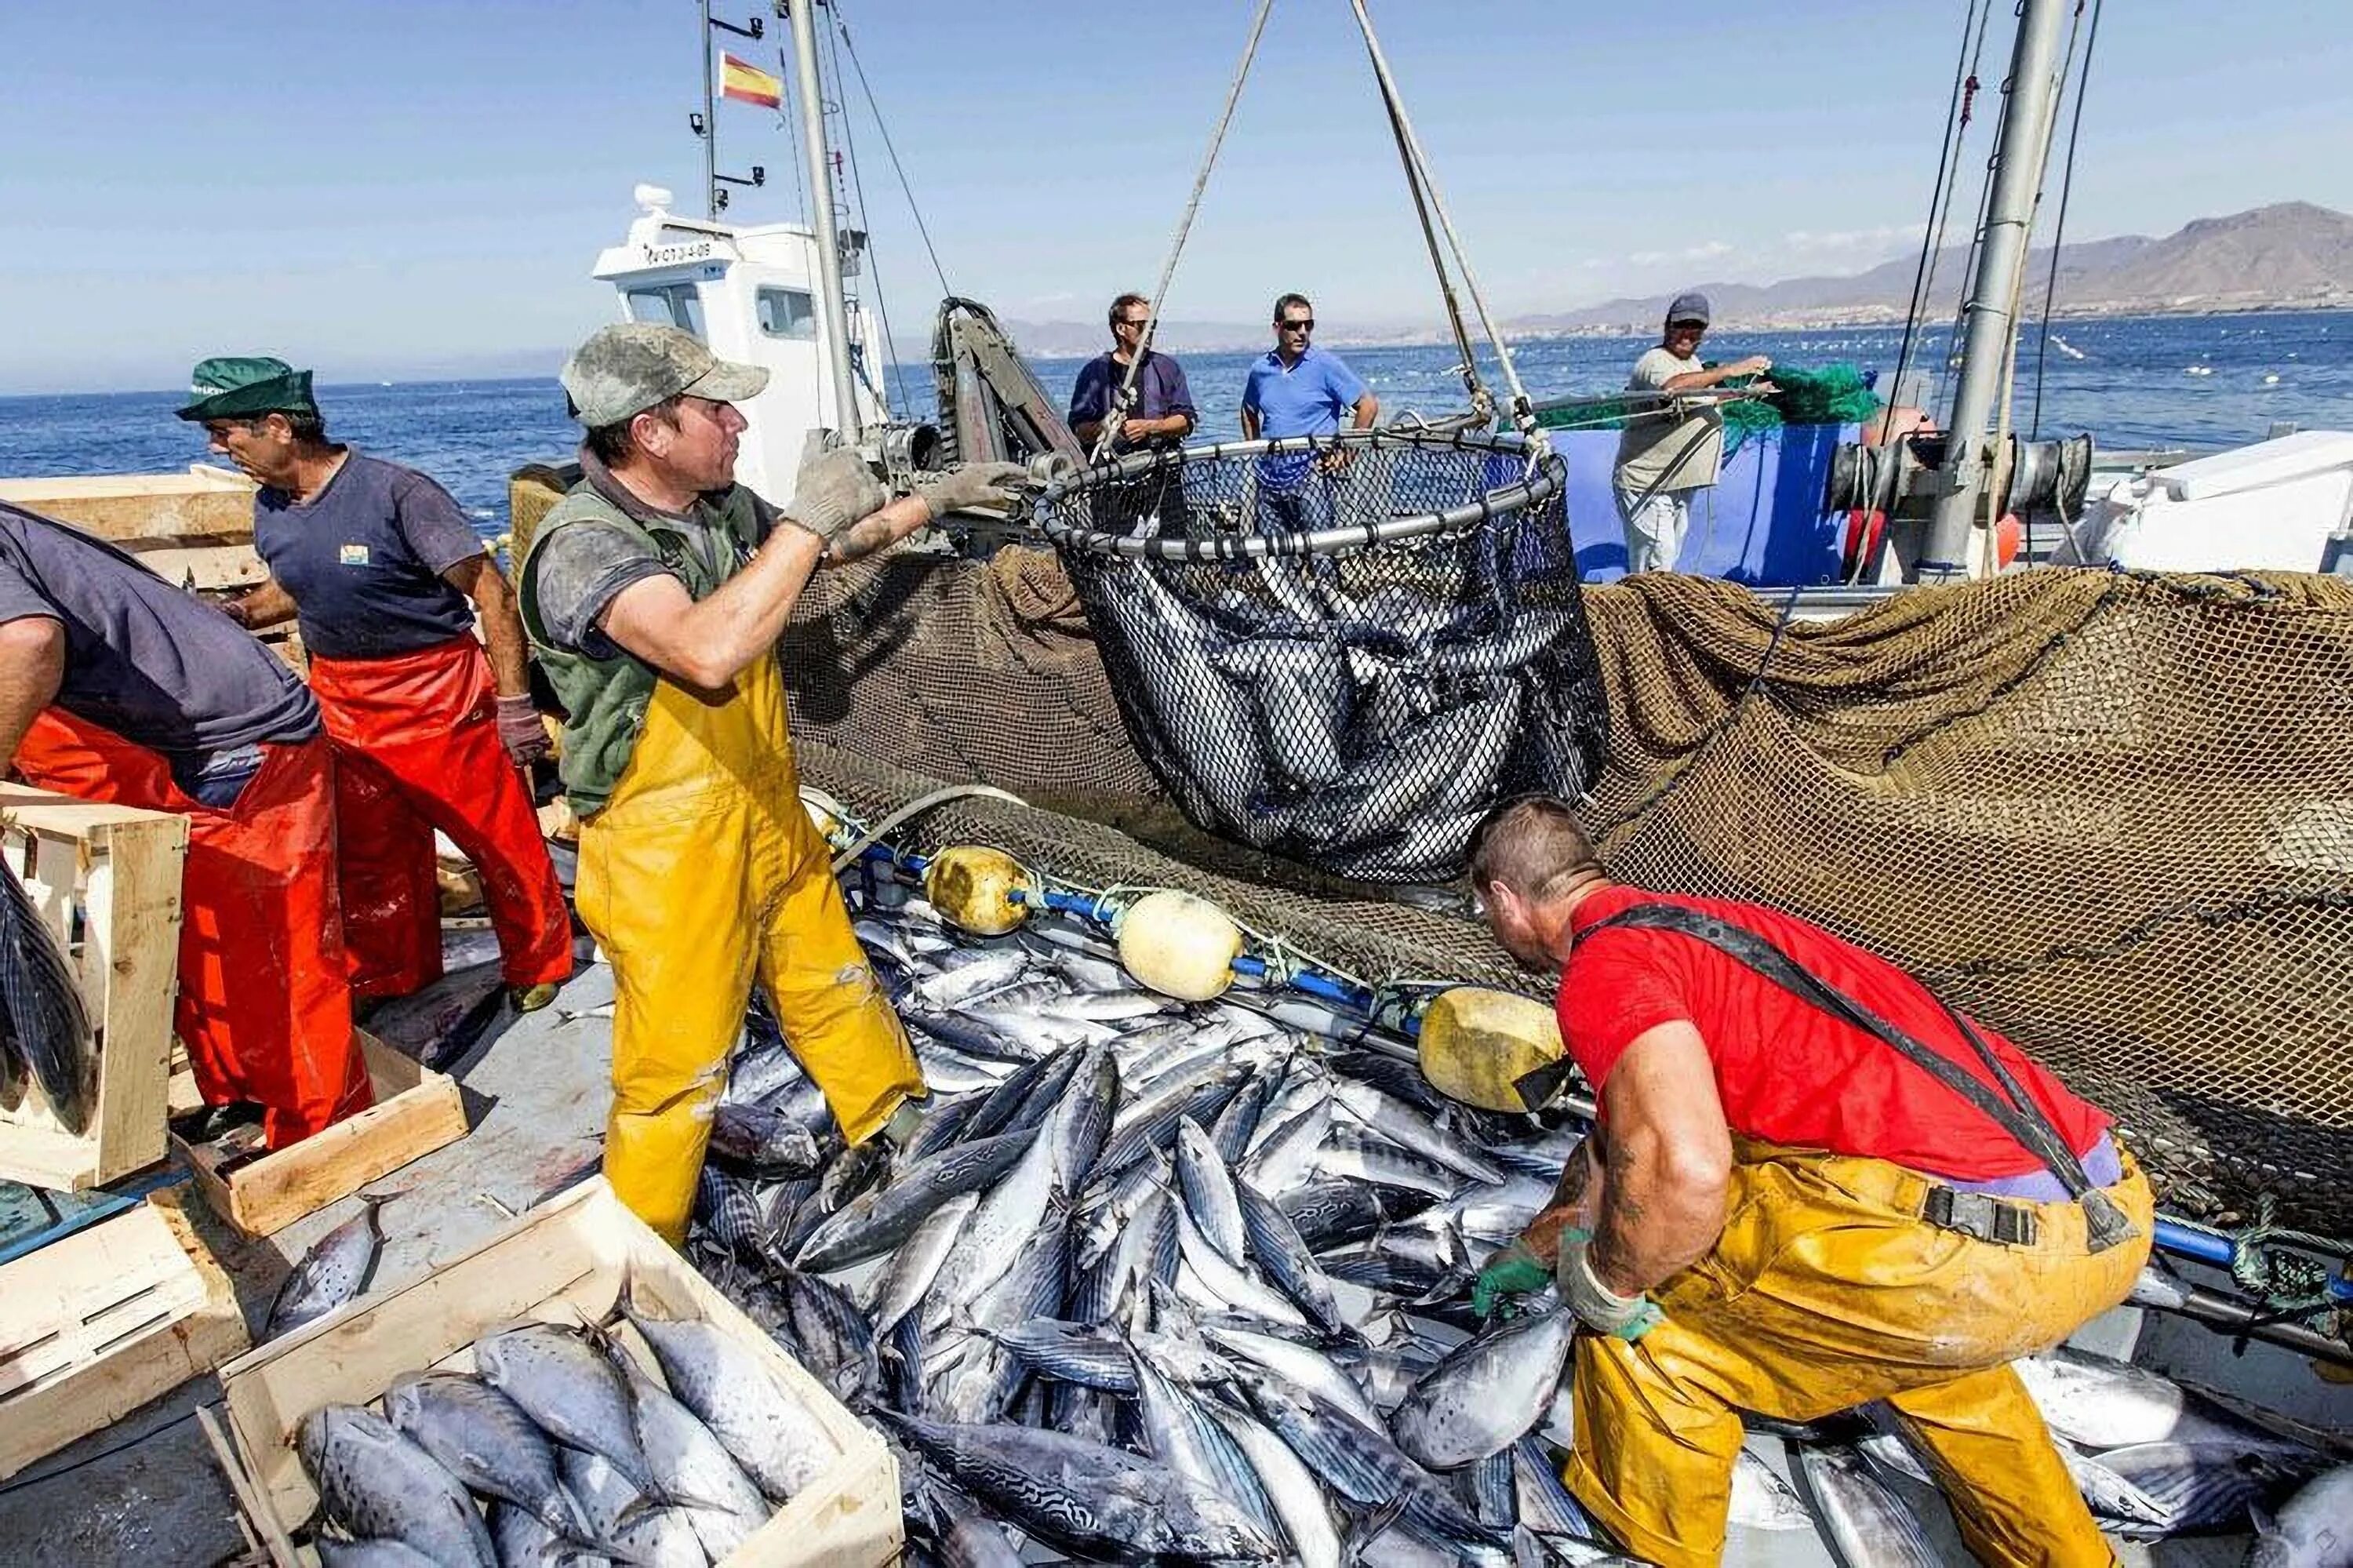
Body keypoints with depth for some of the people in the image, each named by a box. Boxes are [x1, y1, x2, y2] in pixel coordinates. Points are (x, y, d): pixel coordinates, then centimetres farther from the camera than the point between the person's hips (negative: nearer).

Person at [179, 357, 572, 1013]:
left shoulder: (396, 492, -19)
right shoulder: (271, 507, 4)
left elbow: (491, 592, -19)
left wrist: (515, 706, -21)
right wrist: (239, 613, 2)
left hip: (441, 694, -7)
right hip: (342, 700, 7)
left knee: (502, 840, -1)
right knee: (366, 853, 17)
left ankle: (538, 970, 19)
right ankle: (388, 979, 35)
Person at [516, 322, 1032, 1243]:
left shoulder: (722, 507, -1)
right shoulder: (581, 546, -25)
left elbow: (839, 547, 19)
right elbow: (709, 650, -43)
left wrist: (938, 498, 16)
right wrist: (809, 519, -35)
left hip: (770, 822, 7)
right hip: (666, 857, -7)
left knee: (834, 987, 24)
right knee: (675, 1070, 8)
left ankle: (896, 1125, 48)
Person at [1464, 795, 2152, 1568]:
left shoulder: (1606, 965, -9)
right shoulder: (1694, 923, 22)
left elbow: (1685, 1170, -27)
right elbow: (1620, 1135, 35)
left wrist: (1604, 1283, -6)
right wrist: (1535, 1249, 47)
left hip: (1983, 1248, -10)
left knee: (1643, 1314, 6)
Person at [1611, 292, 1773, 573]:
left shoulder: (1693, 362, 16)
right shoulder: (1655, 360, -14)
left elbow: (1707, 397, 35)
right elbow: (1673, 386, -38)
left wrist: (1749, 392, 30)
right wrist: (1729, 370, -36)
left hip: (1680, 484, 10)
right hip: (1646, 484, -10)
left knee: (1667, 566, 17)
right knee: (1654, 567, -14)